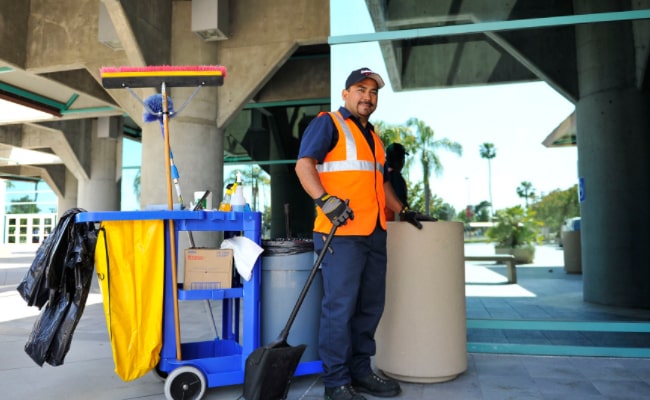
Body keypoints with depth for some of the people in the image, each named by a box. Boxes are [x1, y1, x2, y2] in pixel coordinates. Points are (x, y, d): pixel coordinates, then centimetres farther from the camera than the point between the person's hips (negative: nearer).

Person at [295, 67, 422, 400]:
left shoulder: (372, 135, 24)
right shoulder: (328, 123, 0)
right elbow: (304, 165, -13)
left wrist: (402, 211, 26)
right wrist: (325, 200, -27)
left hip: (374, 233, 9)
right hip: (342, 231, -8)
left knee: (370, 307, 12)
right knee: (340, 308, -5)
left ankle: (360, 371, 24)